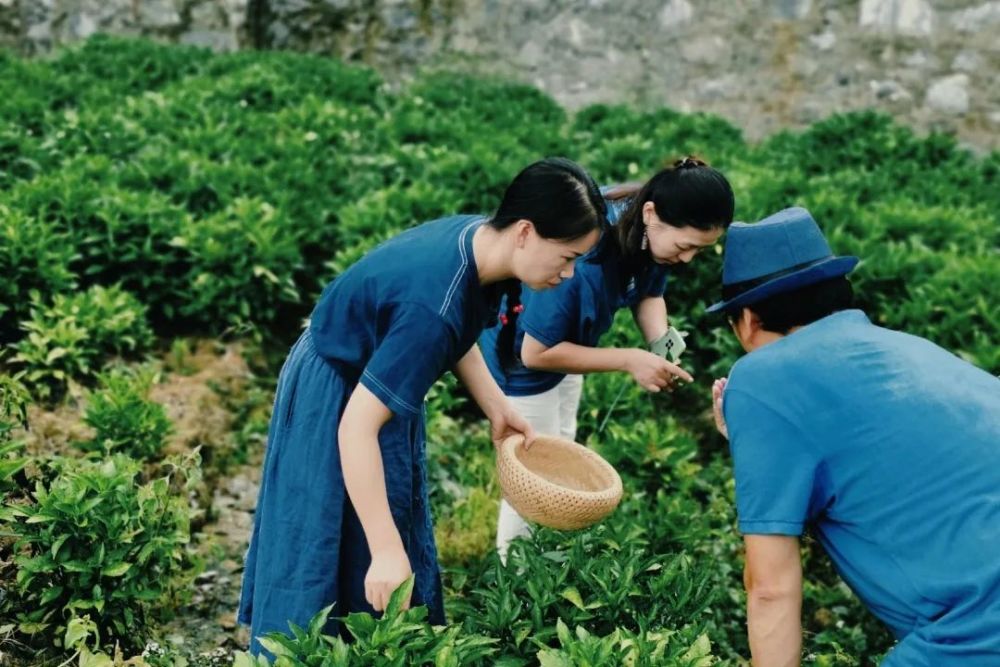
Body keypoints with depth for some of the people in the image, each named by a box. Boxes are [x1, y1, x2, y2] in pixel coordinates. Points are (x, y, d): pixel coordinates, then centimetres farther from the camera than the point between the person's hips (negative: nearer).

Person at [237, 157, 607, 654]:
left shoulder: (478, 236, -12)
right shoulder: (434, 307, -38)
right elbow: (356, 428, -38)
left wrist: (497, 409, 6)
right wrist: (386, 552, -35)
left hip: (373, 382, 9)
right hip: (333, 401, -9)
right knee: (332, 556, 3)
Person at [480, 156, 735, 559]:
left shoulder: (652, 232, -20)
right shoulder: (581, 255, -42)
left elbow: (649, 294, -1)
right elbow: (536, 352, -33)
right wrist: (628, 360, -34)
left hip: (565, 341, 8)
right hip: (522, 350, -8)